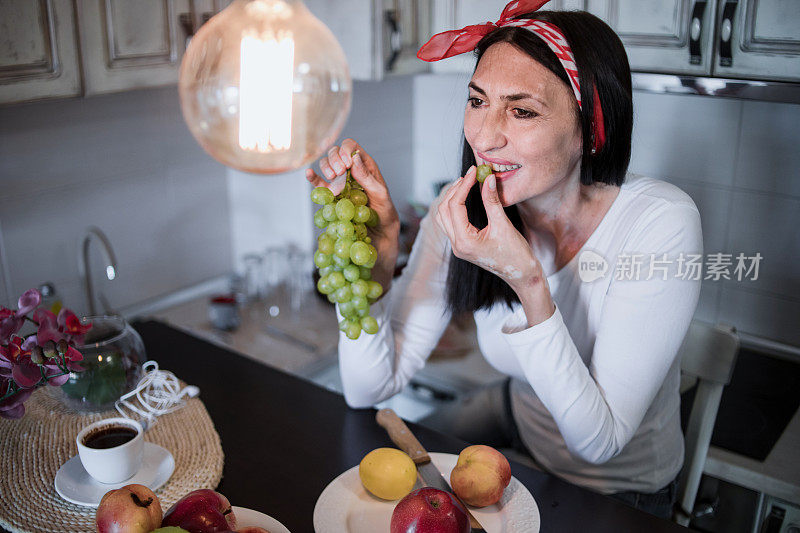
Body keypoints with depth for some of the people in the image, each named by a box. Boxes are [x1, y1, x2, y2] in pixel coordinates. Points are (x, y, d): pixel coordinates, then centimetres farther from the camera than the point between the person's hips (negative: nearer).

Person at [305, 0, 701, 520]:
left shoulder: (659, 223, -30)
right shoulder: (462, 215, -19)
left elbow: (599, 441, -30)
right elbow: (369, 389, -20)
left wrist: (529, 285, -42)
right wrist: (375, 257, -36)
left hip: (622, 488, -3)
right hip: (518, 417, 4)